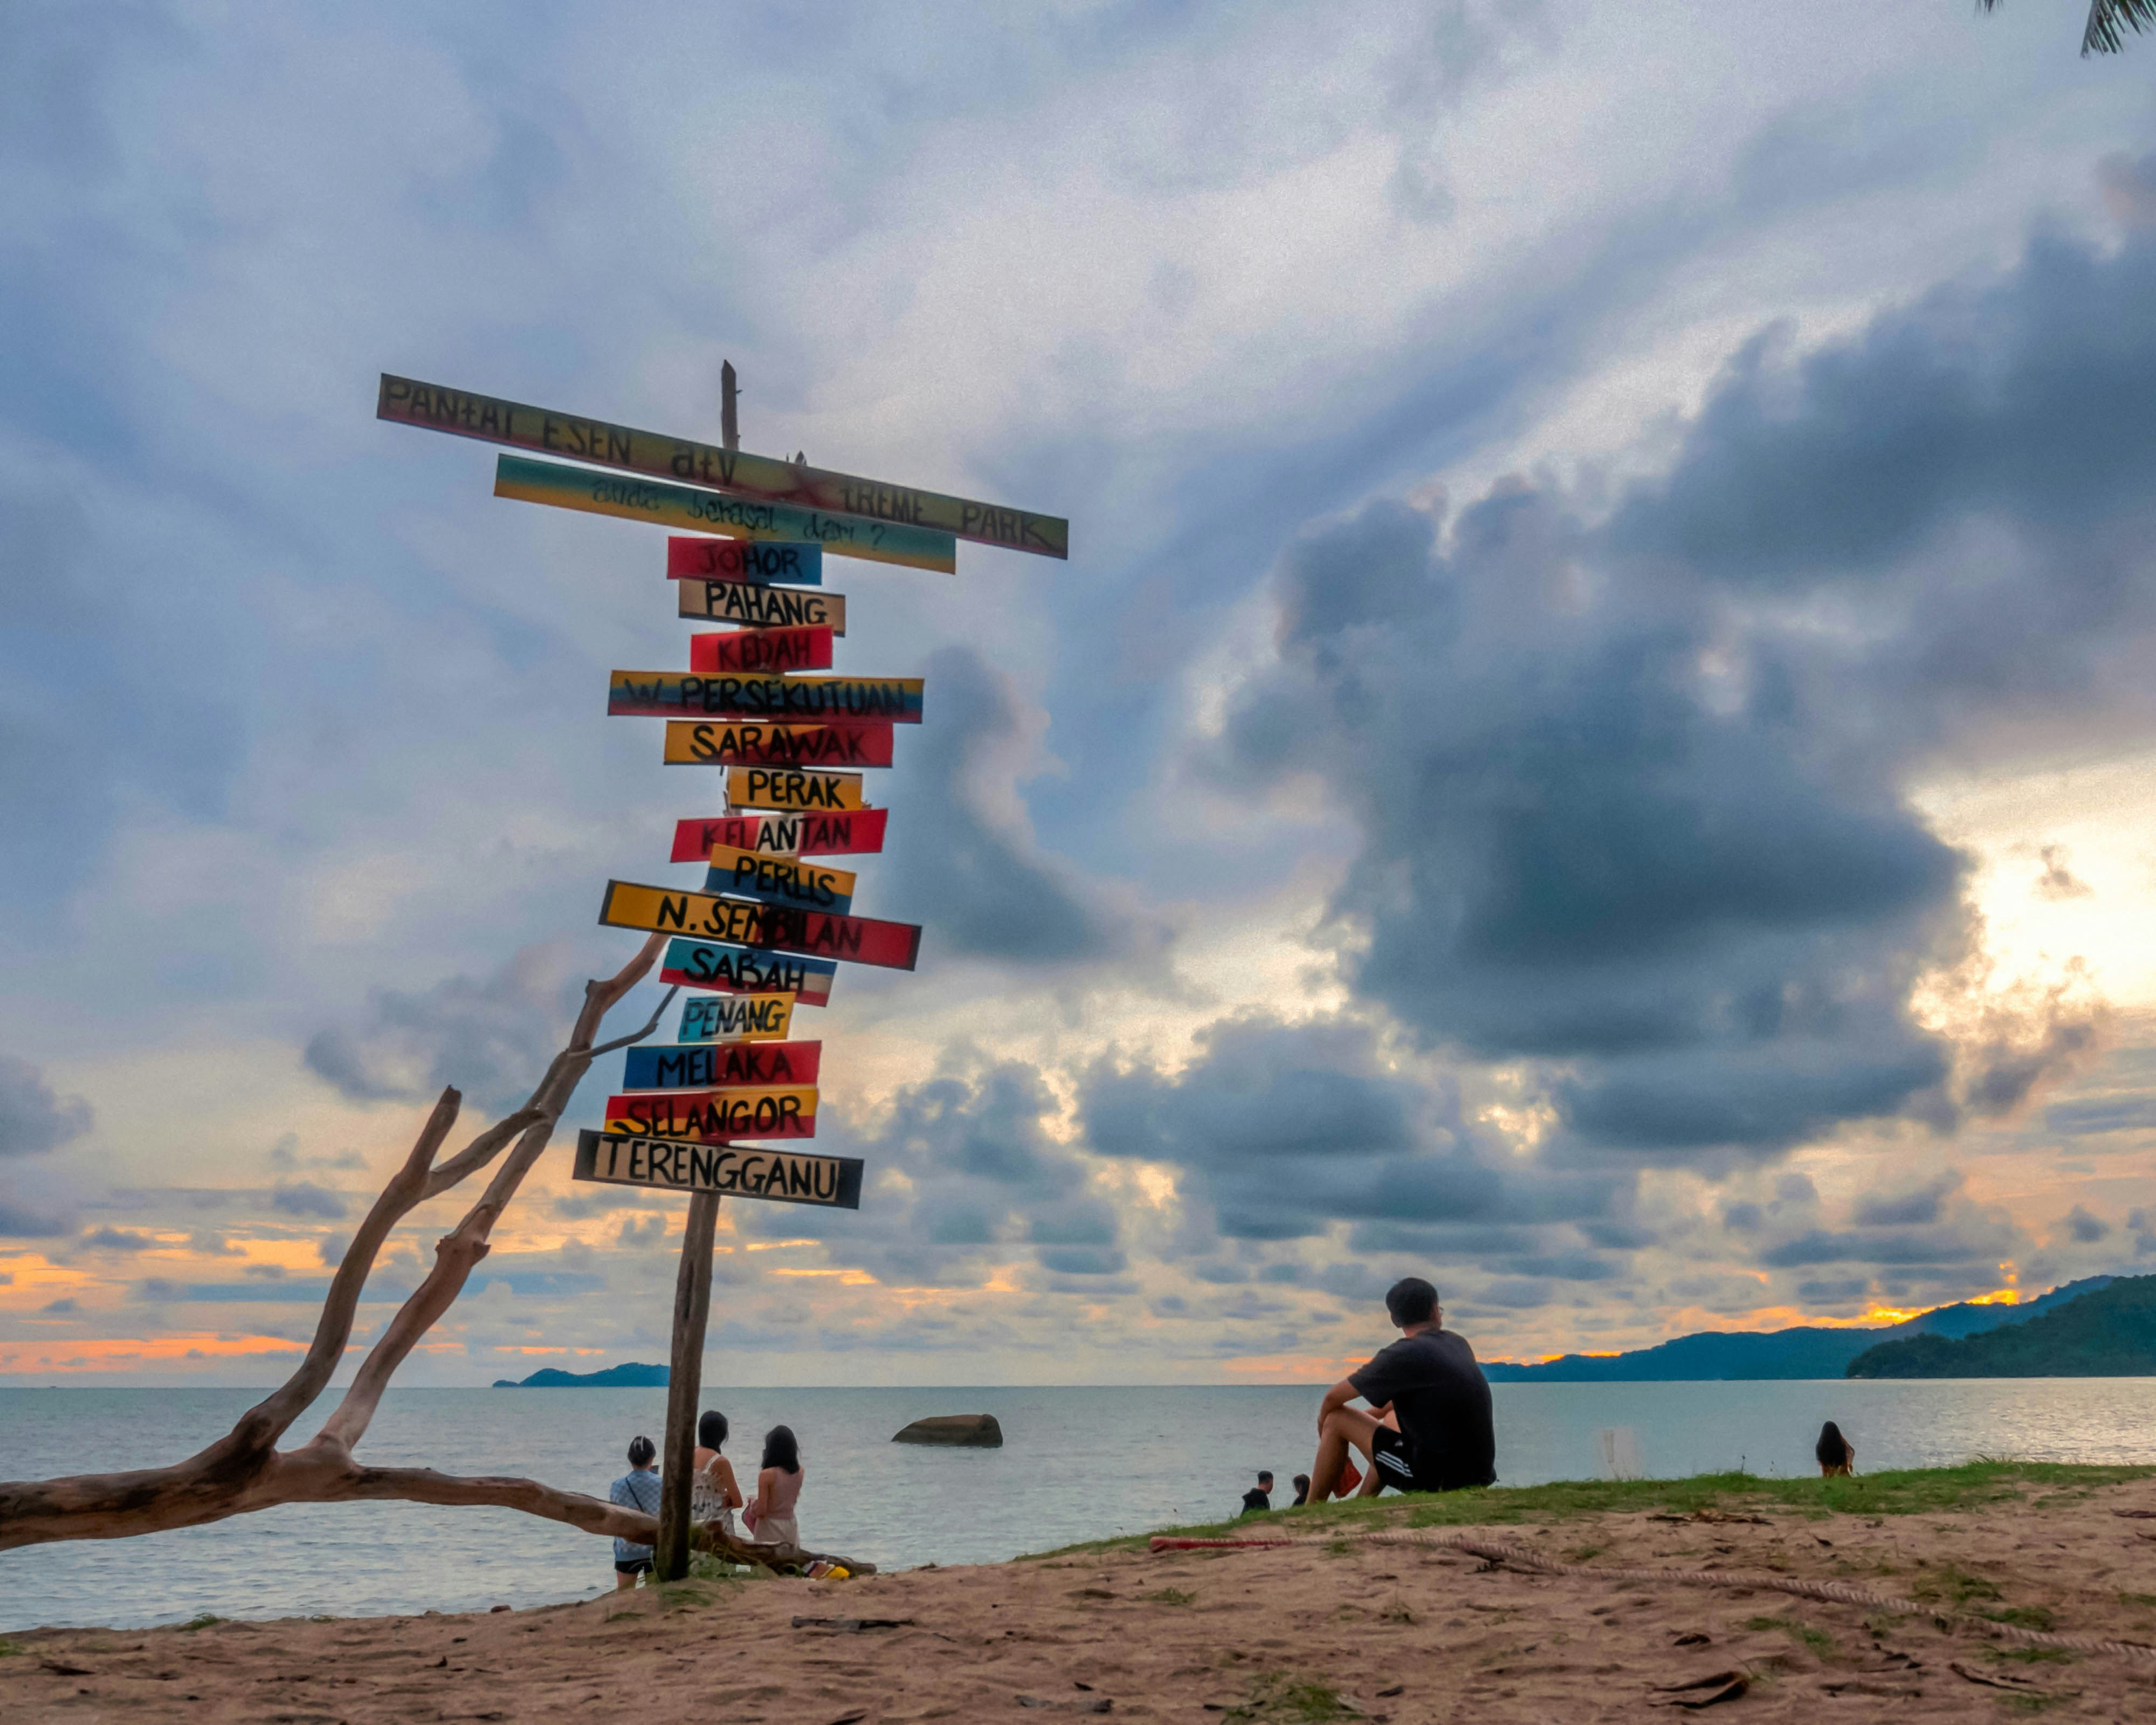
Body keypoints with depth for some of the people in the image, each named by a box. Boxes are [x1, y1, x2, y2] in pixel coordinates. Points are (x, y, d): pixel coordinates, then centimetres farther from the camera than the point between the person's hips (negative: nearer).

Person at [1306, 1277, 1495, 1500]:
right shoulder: (1458, 1343, 8)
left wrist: (1325, 1436, 17)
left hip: (1435, 1478, -7)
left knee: (1336, 1420, 3)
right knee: (1391, 1418, 31)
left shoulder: (1402, 1355, -12)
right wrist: (1368, 1416, 31)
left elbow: (1333, 1399, -3)